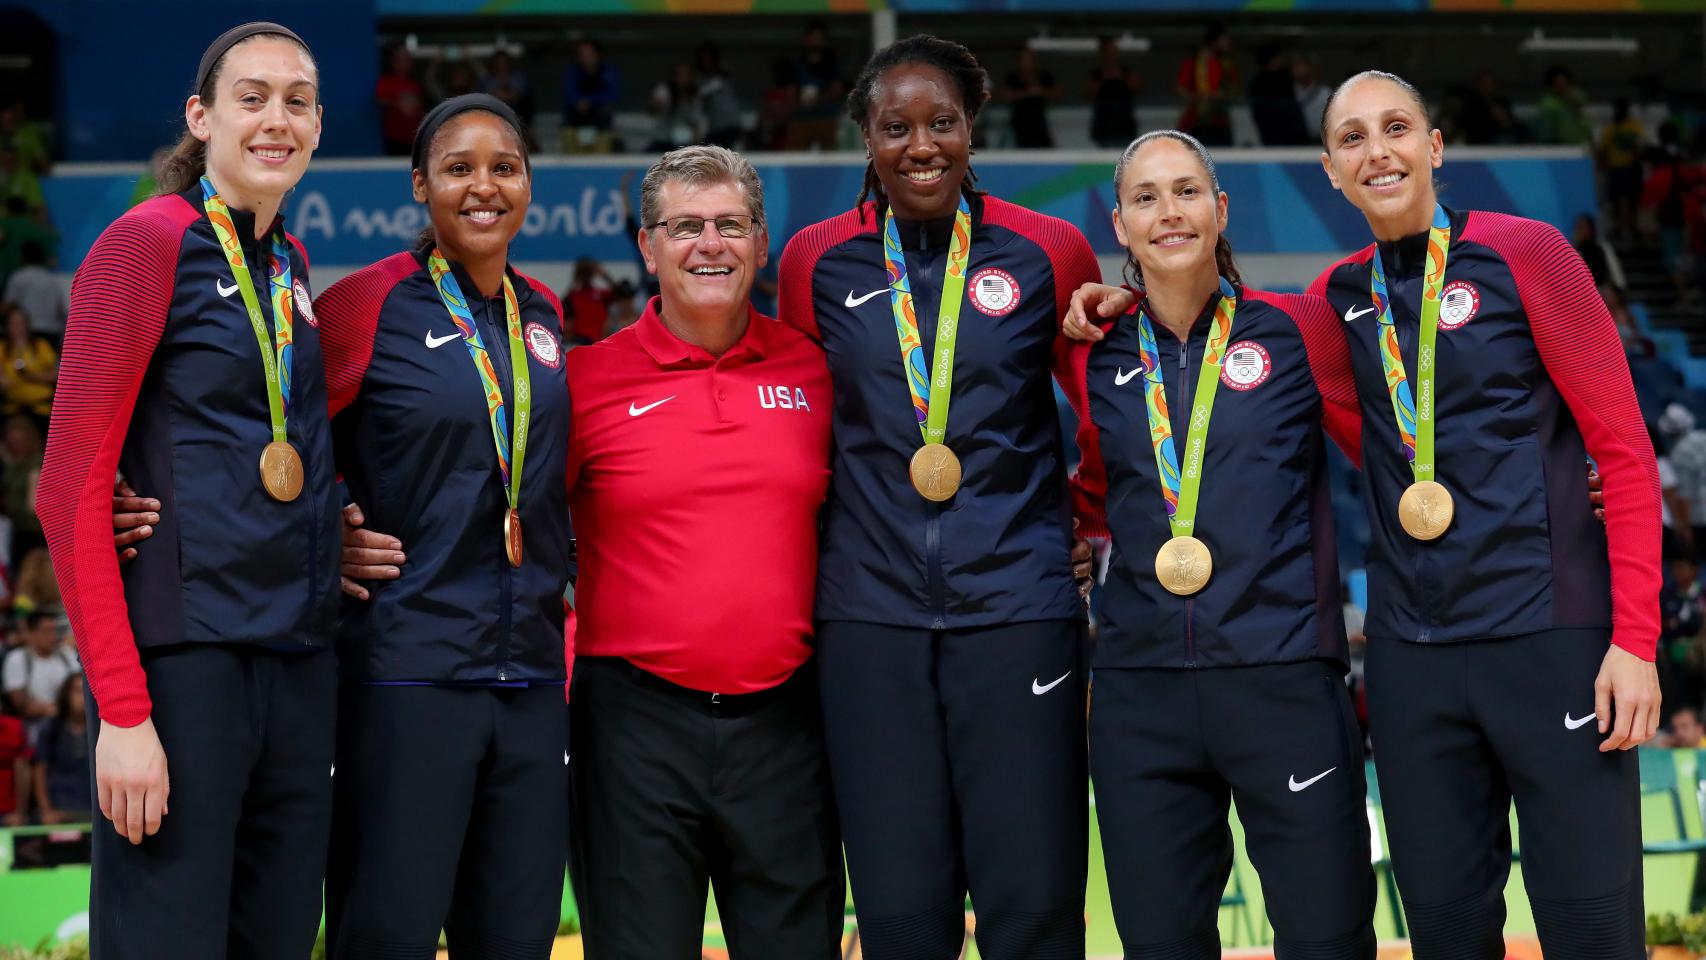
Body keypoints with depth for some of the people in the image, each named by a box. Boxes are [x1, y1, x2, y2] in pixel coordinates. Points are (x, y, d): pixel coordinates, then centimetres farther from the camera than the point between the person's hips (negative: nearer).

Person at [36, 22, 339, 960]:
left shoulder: (291, 267, 15)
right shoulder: (148, 242, -7)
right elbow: (71, 488, -12)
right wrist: (122, 709, -18)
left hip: (298, 663, 7)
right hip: (182, 660, -7)